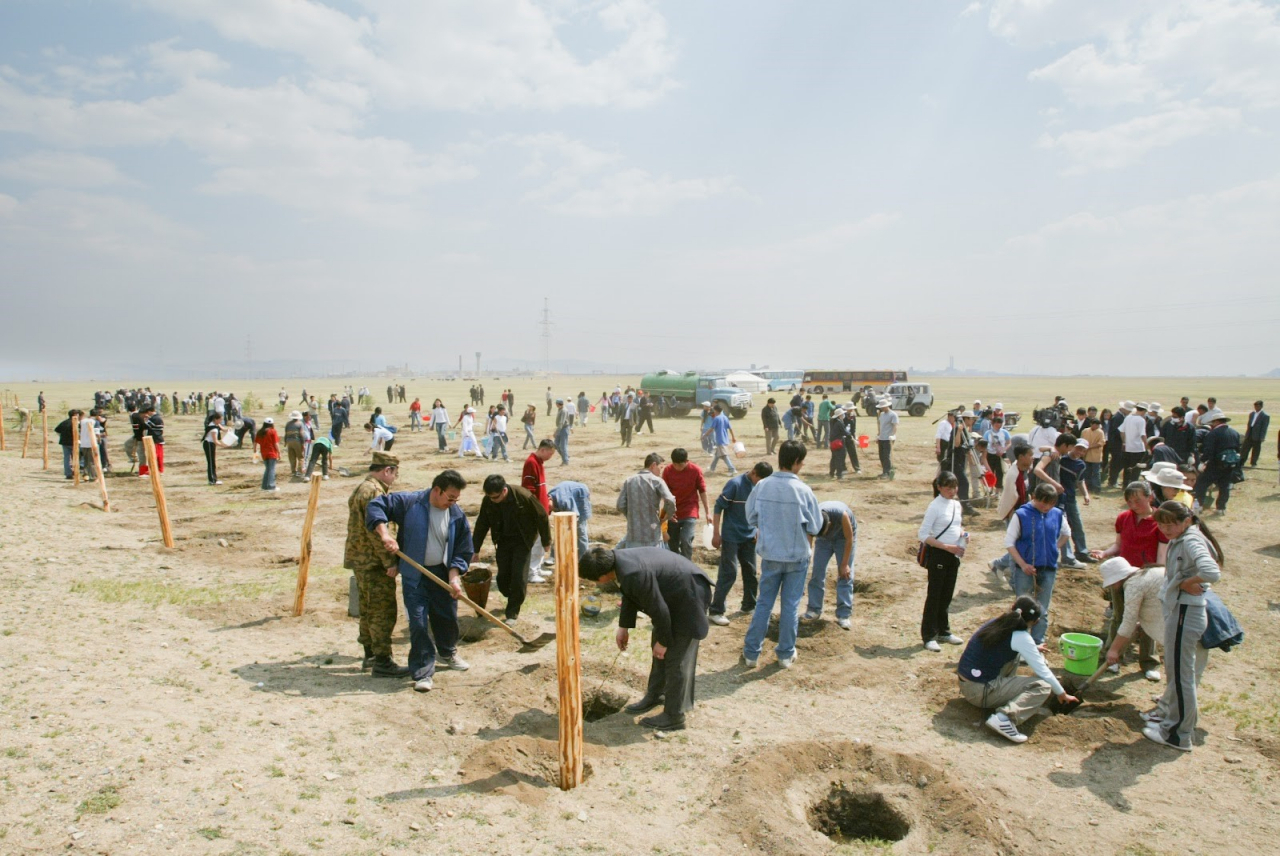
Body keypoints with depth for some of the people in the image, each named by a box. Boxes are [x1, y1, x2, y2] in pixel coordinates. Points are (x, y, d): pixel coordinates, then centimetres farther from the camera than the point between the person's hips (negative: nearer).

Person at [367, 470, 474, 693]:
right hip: (414, 576, -3)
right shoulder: (409, 502, -14)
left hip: (443, 573, 4)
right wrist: (384, 533, -27)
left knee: (447, 618, 17)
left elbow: (463, 551, 0)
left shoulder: (457, 515, -4)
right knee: (418, 623, -5)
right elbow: (376, 506, -15)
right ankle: (423, 673, 6)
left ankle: (447, 654, 45)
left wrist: (454, 577, -11)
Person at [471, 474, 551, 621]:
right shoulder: (488, 501, -14)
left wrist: (546, 541, -5)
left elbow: (541, 517, -13)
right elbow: (481, 525, -1)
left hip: (522, 541, -4)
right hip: (503, 541, 4)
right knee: (503, 576, 3)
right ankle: (513, 601, 30)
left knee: (519, 576, -10)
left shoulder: (523, 496, -26)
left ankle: (513, 612, 4)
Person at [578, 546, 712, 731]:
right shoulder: (618, 559, -5)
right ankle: (654, 695, 37)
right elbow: (630, 596, 12)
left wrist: (663, 641, -11)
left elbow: (658, 609, -24)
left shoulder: (634, 574, -34)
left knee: (676, 658, -2)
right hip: (674, 592, 10)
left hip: (688, 596, -10)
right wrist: (624, 627, 16)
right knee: (659, 652, 20)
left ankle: (674, 717, 10)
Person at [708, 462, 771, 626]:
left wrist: (758, 530, 10)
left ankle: (749, 605, 31)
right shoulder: (735, 484, -17)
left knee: (751, 571, 14)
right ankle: (716, 611, 0)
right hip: (731, 537, -6)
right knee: (729, 573, -7)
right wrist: (716, 533, -15)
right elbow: (719, 507, -15)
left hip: (749, 537, 6)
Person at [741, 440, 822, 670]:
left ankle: (751, 653, 18)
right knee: (791, 605, 11)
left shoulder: (762, 486, -10)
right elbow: (814, 527, -8)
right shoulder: (803, 490, -17)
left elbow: (752, 517, 1)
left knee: (763, 603, 13)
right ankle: (786, 654, 22)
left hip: (770, 554, 2)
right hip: (797, 556, -2)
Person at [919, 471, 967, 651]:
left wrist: (963, 534, -2)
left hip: (953, 555, 7)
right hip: (937, 555, -7)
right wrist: (947, 547, -21)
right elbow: (923, 535, -16)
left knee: (947, 595, 16)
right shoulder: (935, 507, -14)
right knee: (934, 596, 0)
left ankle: (943, 631, 30)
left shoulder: (957, 505, 8)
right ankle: (929, 636, 8)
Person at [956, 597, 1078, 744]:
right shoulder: (1021, 637, -11)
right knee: (1042, 686, -6)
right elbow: (1043, 671, -1)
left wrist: (1033, 650, 47)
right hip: (980, 692, -8)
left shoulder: (996, 622, 10)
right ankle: (1004, 717, -19)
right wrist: (1062, 694, 15)